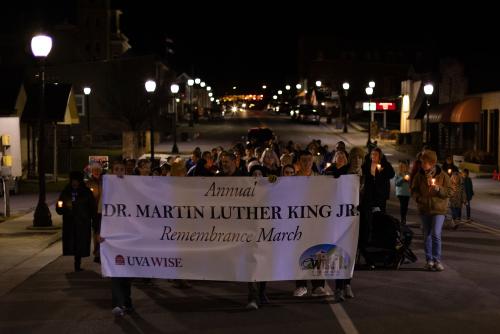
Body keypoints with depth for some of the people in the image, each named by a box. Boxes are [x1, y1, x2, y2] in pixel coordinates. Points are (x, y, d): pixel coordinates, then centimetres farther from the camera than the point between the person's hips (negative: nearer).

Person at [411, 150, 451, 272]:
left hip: (438, 209, -3)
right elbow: (414, 189, 11)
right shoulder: (419, 175, 2)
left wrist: (437, 187, -19)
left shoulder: (443, 175, -5)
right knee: (427, 235, 8)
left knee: (436, 234, -13)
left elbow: (448, 192, -4)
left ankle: (437, 260, -5)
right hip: (424, 209, 3)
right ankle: (429, 260, 16)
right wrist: (418, 198, -9)